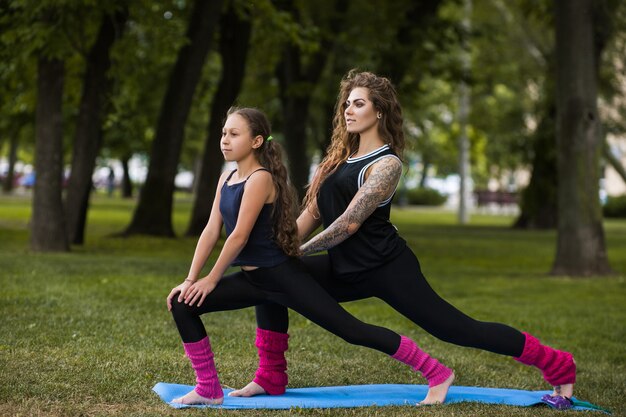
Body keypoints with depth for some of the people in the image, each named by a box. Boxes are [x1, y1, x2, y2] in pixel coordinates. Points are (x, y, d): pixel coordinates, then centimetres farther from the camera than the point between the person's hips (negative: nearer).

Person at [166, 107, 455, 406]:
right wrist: (190, 279, 3)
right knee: (183, 305, -1)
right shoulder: (226, 179, 8)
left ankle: (438, 374, 1)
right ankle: (209, 390, 6)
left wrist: (211, 279, -11)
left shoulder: (261, 179, -17)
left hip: (284, 277, -8)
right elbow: (211, 231, 8)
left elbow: (239, 236, -19)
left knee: (351, 330, -7)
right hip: (252, 279, 9)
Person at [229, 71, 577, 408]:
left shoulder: (386, 164, -12)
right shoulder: (342, 156, 13)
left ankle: (557, 366, 4)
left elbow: (349, 223, -18)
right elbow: (313, 212, 15)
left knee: (457, 330, -8)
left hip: (387, 269, -8)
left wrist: (295, 254, -12)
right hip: (347, 271, 8)